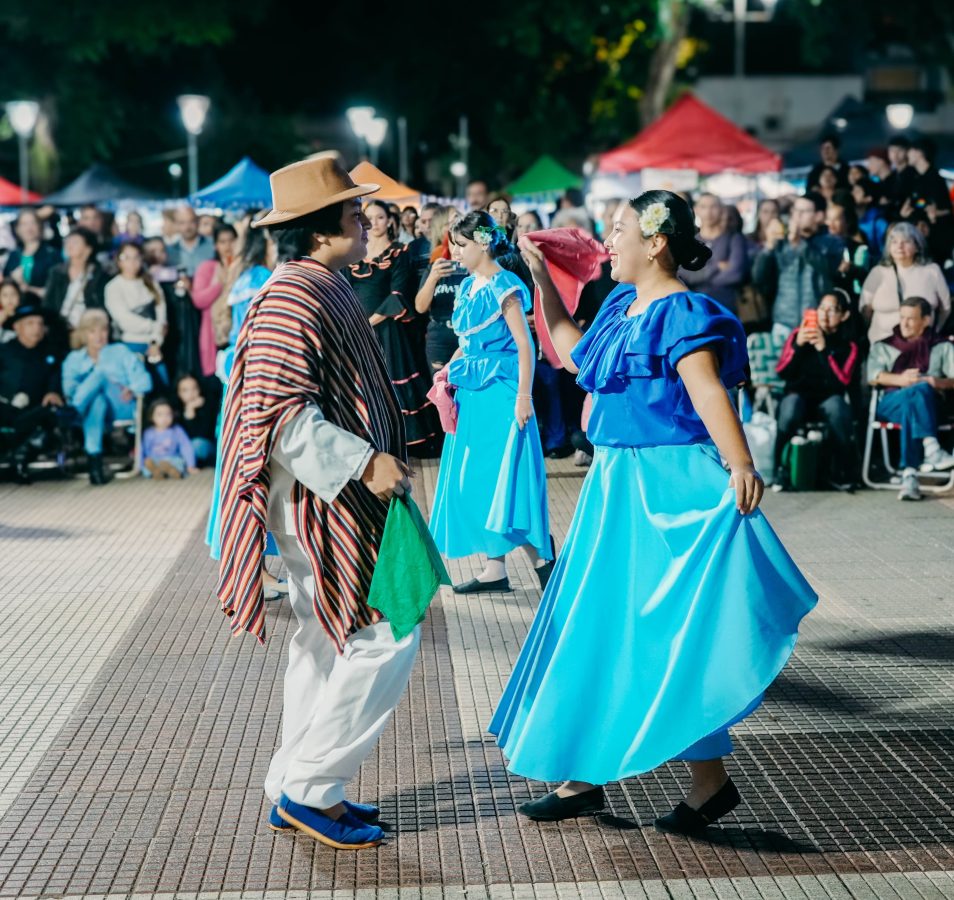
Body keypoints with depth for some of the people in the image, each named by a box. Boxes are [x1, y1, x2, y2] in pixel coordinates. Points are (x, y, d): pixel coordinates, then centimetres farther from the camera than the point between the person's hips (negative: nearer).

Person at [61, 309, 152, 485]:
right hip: (91, 407, 0)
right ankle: (94, 461, -54)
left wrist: (132, 390, -12)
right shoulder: (74, 359, 24)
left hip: (122, 408, 0)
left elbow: (144, 380, 10)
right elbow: (69, 385, 6)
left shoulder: (120, 351, 23)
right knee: (98, 400, -39)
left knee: (102, 373, -30)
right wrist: (71, 391, -18)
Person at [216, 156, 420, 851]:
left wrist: (377, 459, 23)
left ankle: (297, 791, 24)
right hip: (325, 500, -11)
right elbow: (281, 415, -26)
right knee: (384, 640, -9)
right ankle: (310, 789, 0)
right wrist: (363, 463, -26)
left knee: (327, 647, 15)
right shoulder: (294, 302, -19)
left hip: (339, 497, 11)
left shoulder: (327, 291, 15)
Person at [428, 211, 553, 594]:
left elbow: (525, 345, -14)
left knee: (501, 479, -8)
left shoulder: (504, 287, -11)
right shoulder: (467, 287, 12)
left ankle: (542, 558, 3)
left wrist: (523, 396, -19)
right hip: (472, 391, 9)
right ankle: (495, 568, 14)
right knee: (475, 481, 8)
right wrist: (447, 375, 9)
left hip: (500, 392, -9)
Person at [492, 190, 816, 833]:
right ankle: (583, 774, 22)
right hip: (618, 485, 10)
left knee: (665, 629, -5)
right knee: (599, 625, 13)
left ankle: (711, 782, 8)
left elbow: (708, 392, -29)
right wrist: (542, 280, 26)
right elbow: (575, 353, 28)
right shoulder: (622, 304, 11)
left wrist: (740, 465, -42)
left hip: (669, 489, -9)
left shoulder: (683, 313, -16)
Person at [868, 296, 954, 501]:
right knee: (916, 391, -35)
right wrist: (900, 379, -15)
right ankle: (931, 449, -54)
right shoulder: (883, 347, 25)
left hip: (931, 405, 0)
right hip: (891, 403, 0)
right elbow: (873, 376, 4)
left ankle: (909, 474, -52)